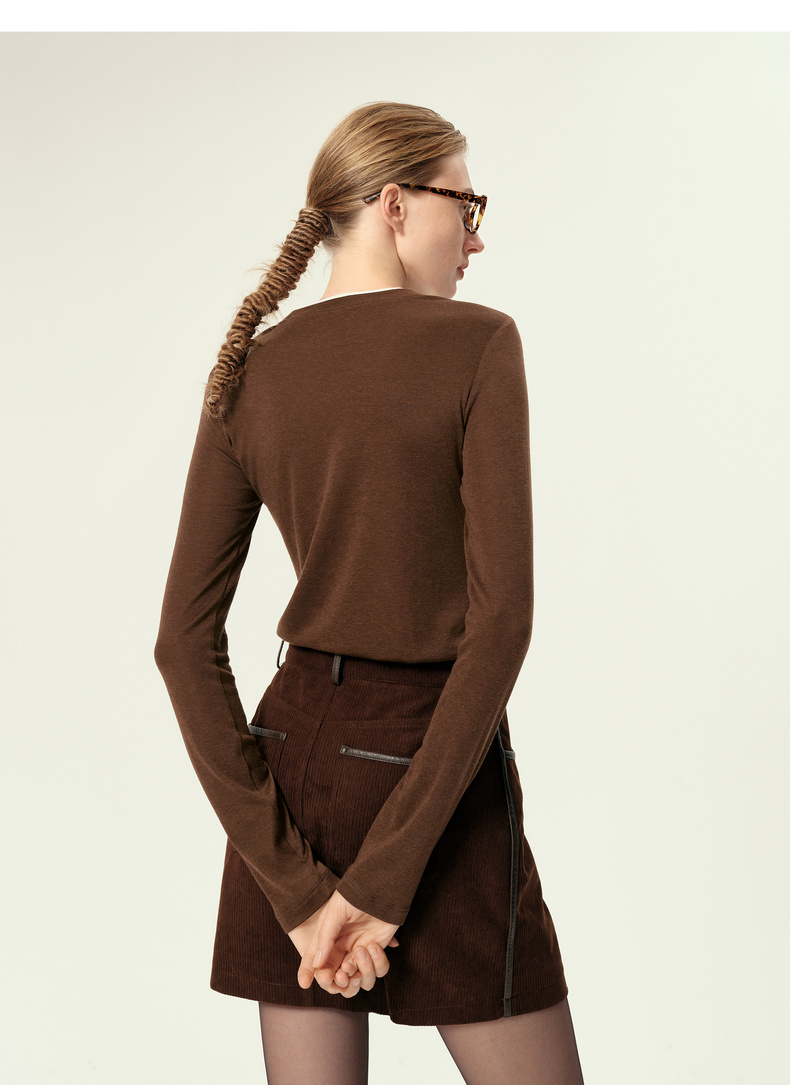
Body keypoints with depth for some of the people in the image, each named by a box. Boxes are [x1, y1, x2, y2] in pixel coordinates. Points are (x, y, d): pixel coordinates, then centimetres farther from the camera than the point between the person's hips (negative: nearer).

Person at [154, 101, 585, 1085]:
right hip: (433, 775, -5)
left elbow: (184, 641, -2)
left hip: (297, 752, 5)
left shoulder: (248, 376, 3)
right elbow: (500, 619, -18)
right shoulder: (477, 347, -10)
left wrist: (289, 880, -5)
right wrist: (386, 878, -14)